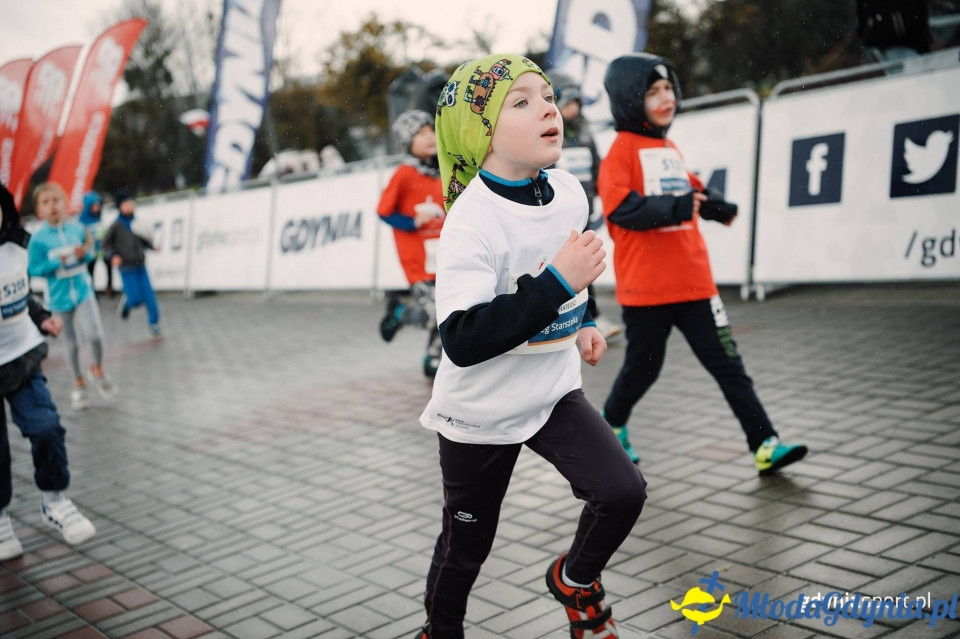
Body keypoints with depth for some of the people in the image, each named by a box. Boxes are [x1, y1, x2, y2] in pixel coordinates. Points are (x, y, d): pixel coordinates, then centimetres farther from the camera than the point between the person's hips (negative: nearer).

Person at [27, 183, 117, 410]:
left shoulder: (77, 228, -4)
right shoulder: (38, 239, -11)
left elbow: (90, 254, 10)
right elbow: (34, 270, -8)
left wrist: (85, 254, -13)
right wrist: (56, 262, -21)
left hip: (83, 291, 1)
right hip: (60, 298, -1)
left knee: (94, 334, -17)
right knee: (71, 344, 11)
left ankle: (97, 369, 13)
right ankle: (79, 384, 32)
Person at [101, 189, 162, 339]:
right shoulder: (117, 224, -10)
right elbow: (105, 243, -2)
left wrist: (152, 245, -3)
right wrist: (113, 256, -15)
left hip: (141, 266, 4)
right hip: (127, 268, -4)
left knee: (149, 296, 1)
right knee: (136, 299, -5)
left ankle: (153, 323, 15)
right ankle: (125, 303, 30)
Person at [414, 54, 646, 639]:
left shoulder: (570, 193, -4)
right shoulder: (472, 221, -26)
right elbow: (463, 340, -34)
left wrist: (583, 323, 8)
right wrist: (558, 283, -35)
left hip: (554, 391, 5)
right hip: (480, 412, -5)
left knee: (624, 492, -11)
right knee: (467, 541, 12)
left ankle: (574, 579, 22)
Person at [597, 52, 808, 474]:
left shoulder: (669, 149, 16)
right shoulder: (623, 147, -6)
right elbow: (619, 206, -20)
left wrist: (712, 205, 10)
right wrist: (673, 207, -29)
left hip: (693, 281, 6)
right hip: (646, 285, -6)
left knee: (727, 363, 2)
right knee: (642, 367, 8)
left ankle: (765, 445, 3)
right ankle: (611, 424, 34)